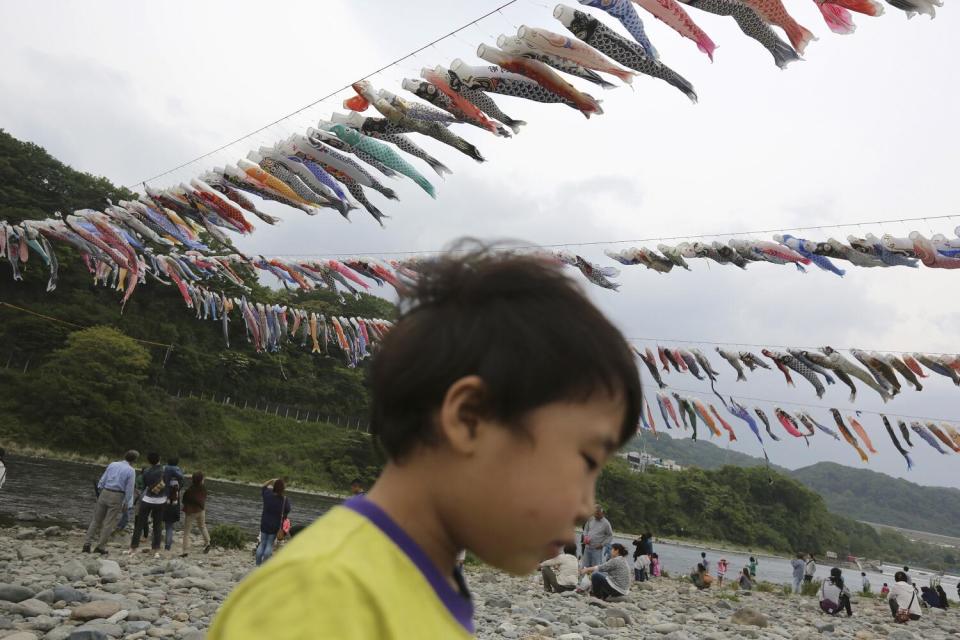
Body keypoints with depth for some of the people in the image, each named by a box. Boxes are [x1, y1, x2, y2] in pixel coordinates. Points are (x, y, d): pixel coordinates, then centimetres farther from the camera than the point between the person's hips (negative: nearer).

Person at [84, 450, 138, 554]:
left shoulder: (112, 464, 7)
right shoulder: (131, 471, -6)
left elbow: (102, 480, 8)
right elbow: (129, 489, -6)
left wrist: (99, 490, 19)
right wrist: (127, 504, 0)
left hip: (105, 493, 4)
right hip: (117, 497, -4)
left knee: (96, 520, 13)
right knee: (109, 523, 3)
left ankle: (87, 544, 10)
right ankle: (100, 547, 5)